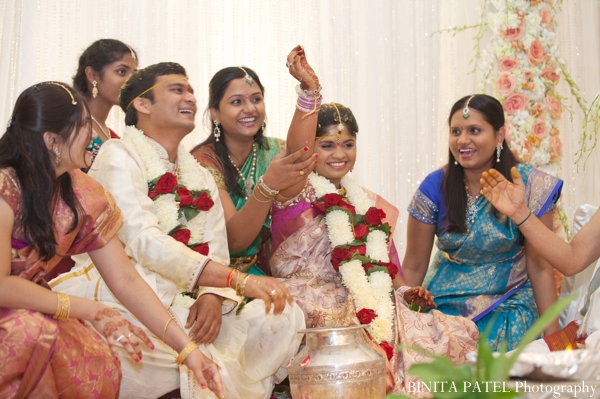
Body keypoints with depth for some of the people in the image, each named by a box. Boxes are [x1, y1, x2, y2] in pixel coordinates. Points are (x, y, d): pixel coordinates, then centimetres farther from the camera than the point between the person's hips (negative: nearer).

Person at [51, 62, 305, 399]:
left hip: (183, 301, 7)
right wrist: (238, 280, -28)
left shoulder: (200, 176, 20)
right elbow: (144, 241, -19)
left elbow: (216, 252, 9)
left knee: (285, 316, -12)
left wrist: (213, 296, -16)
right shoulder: (119, 156, -3)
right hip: (123, 295, -7)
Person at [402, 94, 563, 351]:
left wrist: (552, 337, -7)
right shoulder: (435, 187, -6)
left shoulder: (529, 185, -9)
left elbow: (540, 268, -5)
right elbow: (413, 267, 0)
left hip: (508, 311, 0)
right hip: (445, 308, 1)